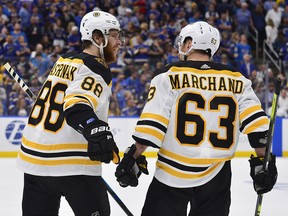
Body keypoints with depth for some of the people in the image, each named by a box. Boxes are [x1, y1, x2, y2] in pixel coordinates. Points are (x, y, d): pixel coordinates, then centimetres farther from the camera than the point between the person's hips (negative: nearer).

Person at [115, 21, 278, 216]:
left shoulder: (171, 75, -4)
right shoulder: (237, 81, 6)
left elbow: (151, 124, -10)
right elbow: (256, 122, -1)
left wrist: (134, 157, -3)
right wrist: (263, 161, 4)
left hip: (173, 175, -3)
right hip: (216, 178, 3)